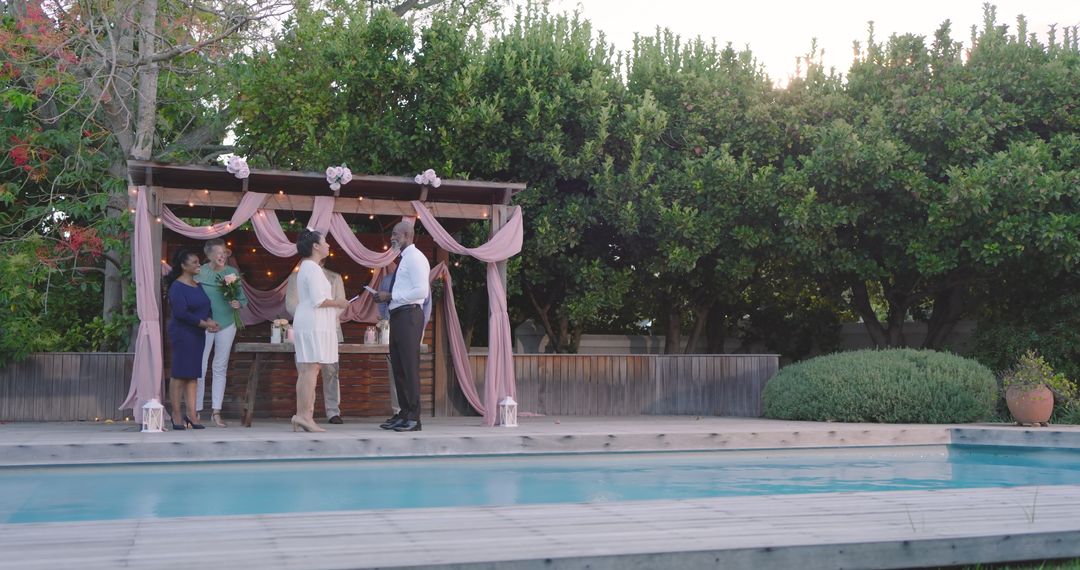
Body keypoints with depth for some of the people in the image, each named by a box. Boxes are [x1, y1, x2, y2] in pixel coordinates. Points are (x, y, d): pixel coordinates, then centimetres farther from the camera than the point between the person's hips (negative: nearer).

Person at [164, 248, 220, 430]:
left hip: (198, 335, 8)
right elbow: (181, 313, -20)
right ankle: (176, 414, 4)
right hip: (182, 335, -8)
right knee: (179, 374, -3)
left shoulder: (198, 286, 14)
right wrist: (204, 323, -18)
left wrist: (209, 321, -6)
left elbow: (205, 308, 15)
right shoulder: (177, 287, -11)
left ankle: (191, 414, 9)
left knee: (192, 374, 7)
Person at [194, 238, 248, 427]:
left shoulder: (233, 273, 5)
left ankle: (216, 412, 11)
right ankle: (196, 410, 3)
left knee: (221, 368, 7)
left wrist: (238, 303, -13)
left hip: (227, 324, 3)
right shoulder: (200, 273, -3)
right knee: (200, 367, -4)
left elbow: (243, 298, 8)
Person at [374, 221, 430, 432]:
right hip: (398, 317, 10)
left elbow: (421, 290, -19)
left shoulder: (415, 257, -10)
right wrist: (387, 297, 7)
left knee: (410, 367, -8)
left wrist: (391, 296, -15)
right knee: (398, 367, 12)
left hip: (409, 316, -10)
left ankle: (413, 418, -5)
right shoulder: (404, 258, 19)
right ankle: (404, 414, 19)